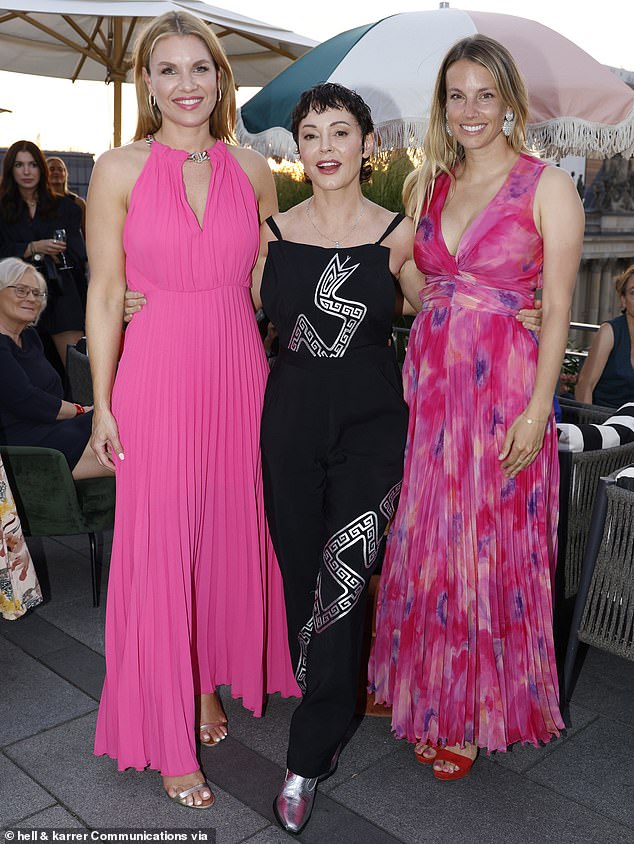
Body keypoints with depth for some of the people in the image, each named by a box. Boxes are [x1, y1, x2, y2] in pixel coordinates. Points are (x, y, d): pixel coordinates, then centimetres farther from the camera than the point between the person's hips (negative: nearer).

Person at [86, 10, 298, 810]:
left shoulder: (253, 169, 6)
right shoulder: (119, 170, -2)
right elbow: (104, 292, -2)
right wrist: (103, 403, -5)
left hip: (239, 374, 3)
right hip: (156, 377, -3)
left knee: (231, 535, 12)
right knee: (158, 548, 3)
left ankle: (213, 681, 36)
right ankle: (168, 736, 20)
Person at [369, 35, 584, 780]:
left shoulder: (548, 186, -4)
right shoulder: (425, 185, 11)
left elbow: (557, 309, -8)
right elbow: (410, 287, 13)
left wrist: (537, 409, -14)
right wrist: (406, 376, 3)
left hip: (505, 389, -4)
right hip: (428, 384, 5)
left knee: (493, 549, 5)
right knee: (426, 546, 11)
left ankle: (482, 711, 26)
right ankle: (431, 702, 32)